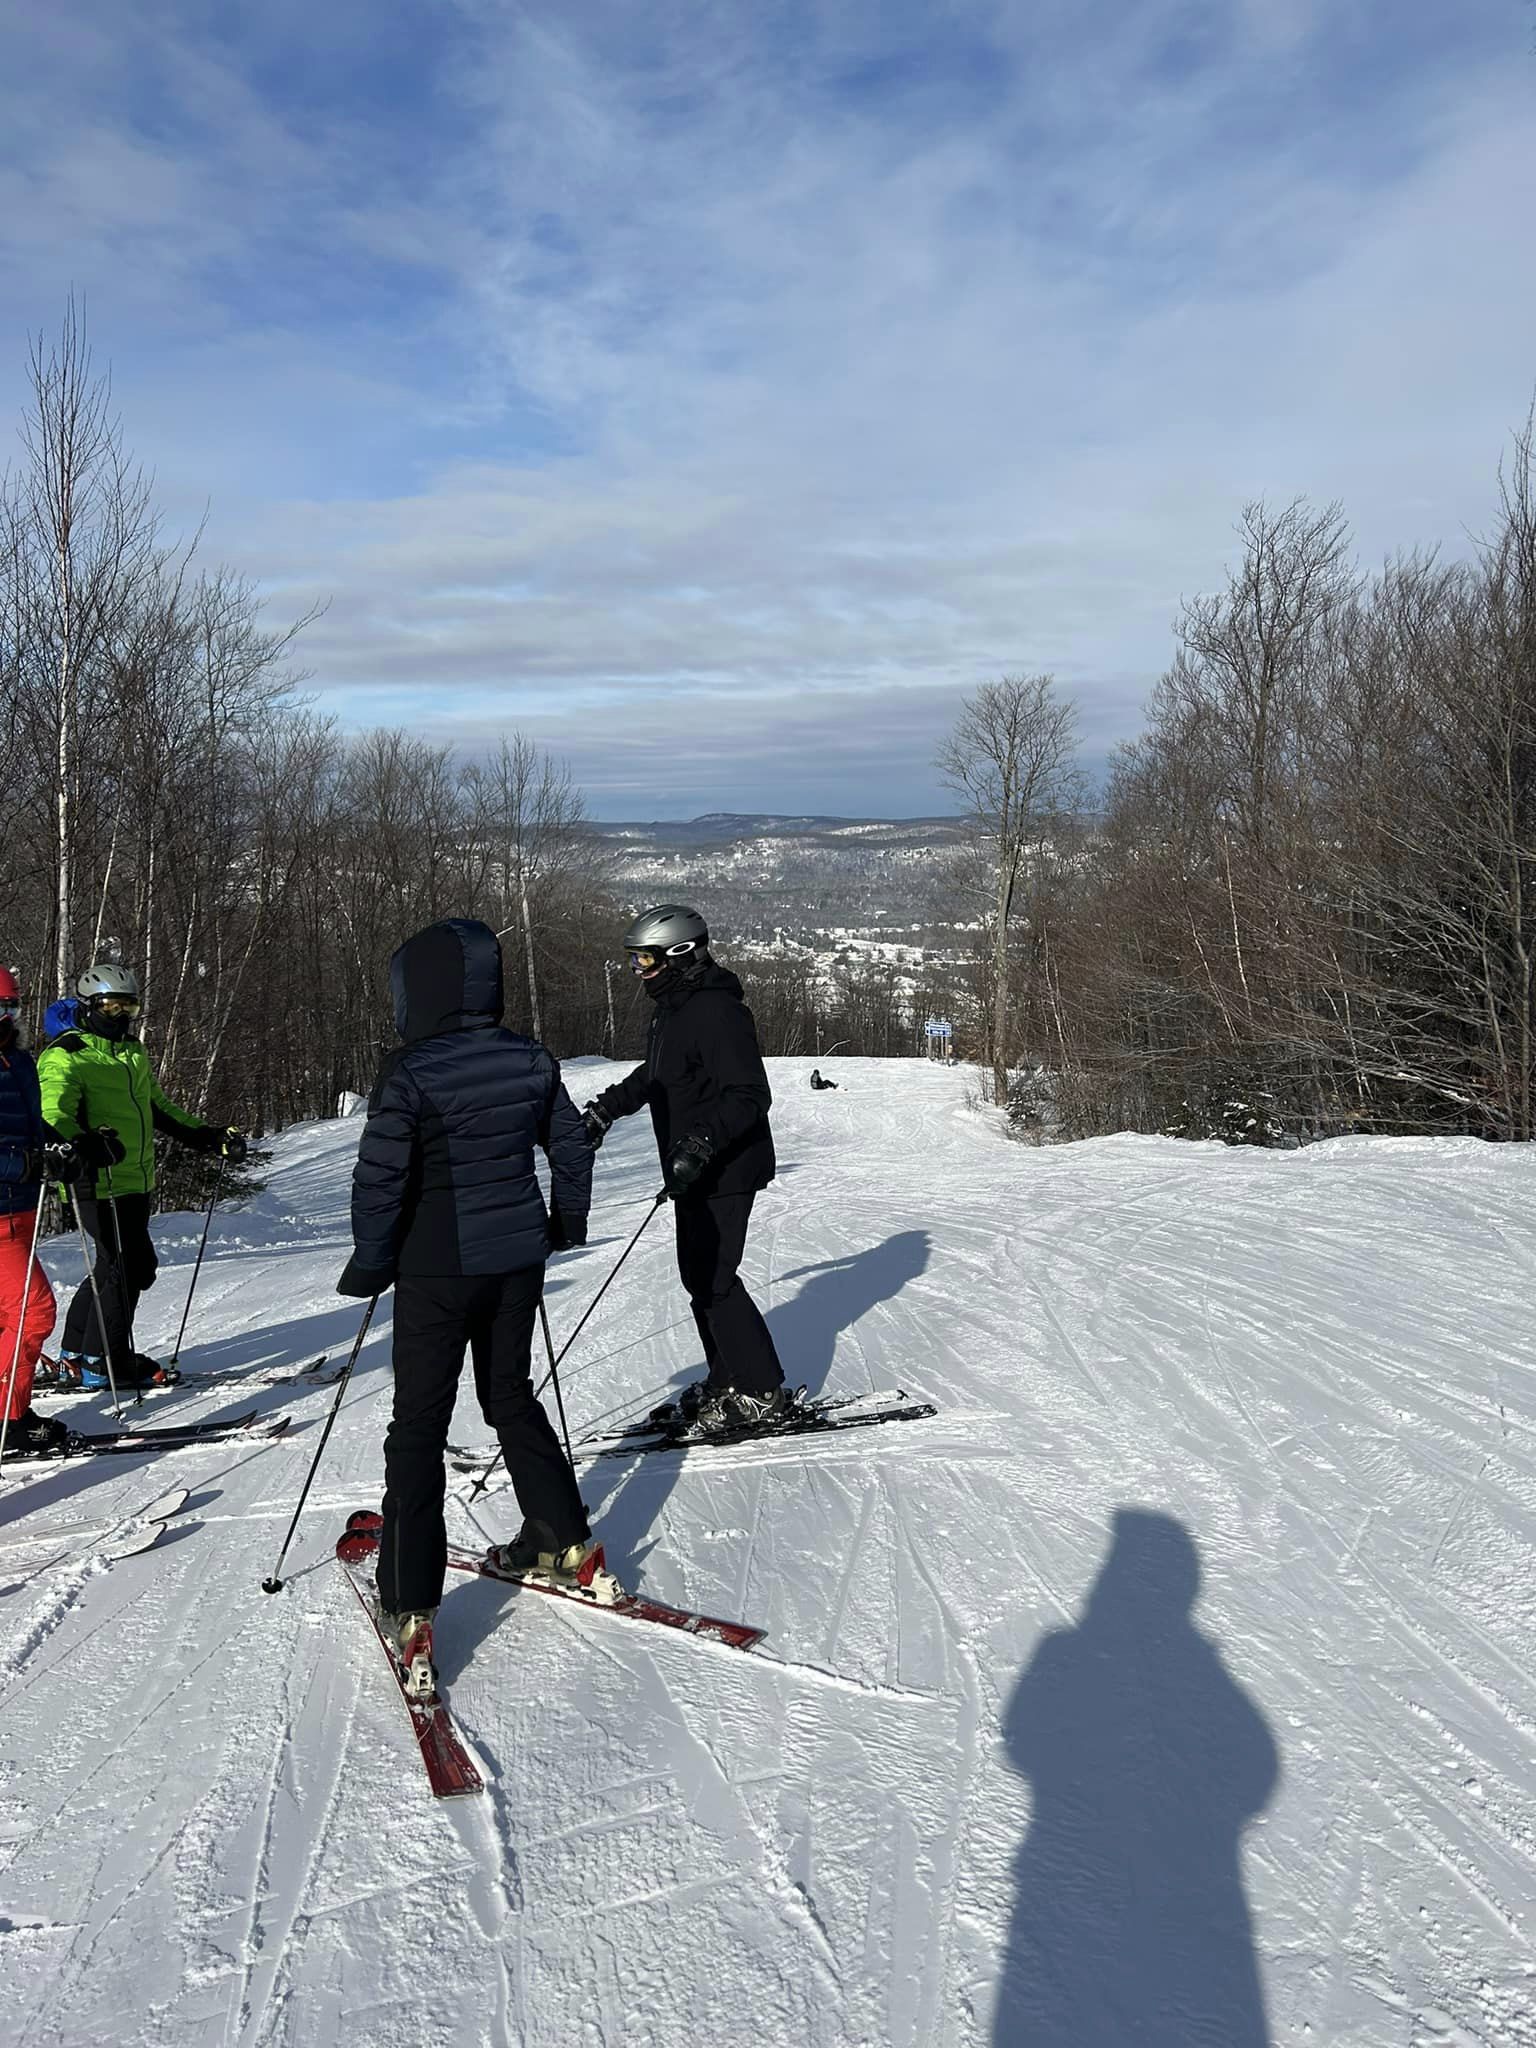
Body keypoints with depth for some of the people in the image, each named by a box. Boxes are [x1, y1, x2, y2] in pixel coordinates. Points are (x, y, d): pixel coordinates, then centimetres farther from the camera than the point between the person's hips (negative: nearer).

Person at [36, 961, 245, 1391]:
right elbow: (52, 1113, -22)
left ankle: (76, 1355, 29)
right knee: (133, 1265, -9)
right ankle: (102, 1363, 4)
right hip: (99, 1183, -9)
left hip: (137, 1182, 9)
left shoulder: (134, 1054, 20)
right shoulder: (65, 1056, -7)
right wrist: (79, 1143, -43)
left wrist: (209, 1136, 22)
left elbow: (160, 1109, 30)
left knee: (115, 1267, 16)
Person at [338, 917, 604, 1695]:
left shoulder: (409, 1072, -17)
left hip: (438, 1268, -5)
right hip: (518, 1258, 5)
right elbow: (571, 1147, 10)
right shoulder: (530, 1059, 0)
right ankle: (566, 1544, 30)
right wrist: (566, 1222, 25)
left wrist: (370, 1263, 0)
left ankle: (411, 1614, 4)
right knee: (511, 1395, 23)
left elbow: (379, 1179, -15)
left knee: (418, 1426, 4)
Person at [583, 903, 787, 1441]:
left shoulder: (717, 1013, -20)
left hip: (724, 1172, -10)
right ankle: (727, 1379, 24)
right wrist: (605, 1109, 29)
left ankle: (759, 1393, 3)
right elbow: (652, 1076, 29)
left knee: (711, 1279, -7)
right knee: (698, 1276, 13)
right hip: (695, 1171, 10)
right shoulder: (675, 1009, 13)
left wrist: (700, 1143, -35)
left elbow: (749, 1097, -26)